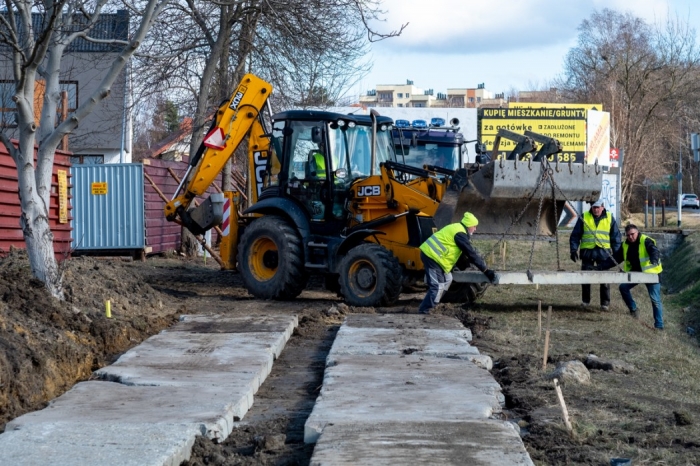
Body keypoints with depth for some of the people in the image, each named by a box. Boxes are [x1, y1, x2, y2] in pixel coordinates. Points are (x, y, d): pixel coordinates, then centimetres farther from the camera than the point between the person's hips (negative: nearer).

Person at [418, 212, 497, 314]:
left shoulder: (457, 229, 17)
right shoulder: (460, 234, -15)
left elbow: (468, 252, 26)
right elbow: (471, 253, -17)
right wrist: (486, 270, -14)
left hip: (430, 253, 11)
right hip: (432, 256, -11)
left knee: (447, 279, 18)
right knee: (438, 286, -11)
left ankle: (430, 304, 20)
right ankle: (423, 311, -8)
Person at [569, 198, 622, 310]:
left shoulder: (609, 218, 5)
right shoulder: (584, 218, 3)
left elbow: (616, 236, 10)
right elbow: (575, 235, 6)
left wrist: (616, 253, 4)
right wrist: (574, 250, -3)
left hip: (604, 253, 0)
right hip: (587, 252, 0)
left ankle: (605, 303, 5)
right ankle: (585, 300, 16)